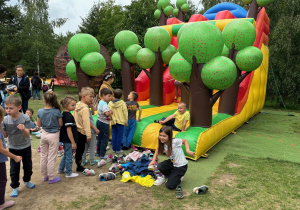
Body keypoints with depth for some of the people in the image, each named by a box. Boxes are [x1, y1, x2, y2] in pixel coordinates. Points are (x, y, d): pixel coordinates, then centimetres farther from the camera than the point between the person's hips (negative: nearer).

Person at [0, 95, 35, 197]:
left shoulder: (25, 118, -19)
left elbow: (27, 135, -22)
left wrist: (24, 129, -44)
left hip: (25, 147, -1)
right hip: (13, 148, 1)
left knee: (28, 166, 16)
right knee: (14, 169, 8)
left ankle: (27, 180, 41)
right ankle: (15, 187, 25)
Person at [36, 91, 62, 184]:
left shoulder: (40, 111, -8)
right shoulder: (57, 111, -18)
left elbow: (39, 125, 2)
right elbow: (60, 124, -8)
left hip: (44, 134, 4)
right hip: (54, 135, -4)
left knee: (43, 156, 18)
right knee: (51, 158, 5)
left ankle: (44, 176, 31)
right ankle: (51, 178, 17)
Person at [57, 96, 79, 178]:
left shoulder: (64, 114, 6)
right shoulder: (69, 116, -23)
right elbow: (69, 130, -24)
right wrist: (73, 142, -20)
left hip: (65, 140, 10)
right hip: (69, 140, -10)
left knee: (66, 155, 24)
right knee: (69, 156, 4)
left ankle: (60, 169, 38)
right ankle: (69, 173, 18)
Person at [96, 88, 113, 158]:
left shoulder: (100, 102, 10)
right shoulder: (104, 104, -20)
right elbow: (107, 113, -34)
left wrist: (109, 113, 6)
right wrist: (111, 112, -13)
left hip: (99, 121, 10)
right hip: (104, 123, -10)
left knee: (100, 138, 18)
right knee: (105, 139, 2)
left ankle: (98, 152, 29)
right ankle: (102, 154, 10)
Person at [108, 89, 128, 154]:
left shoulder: (110, 103, -1)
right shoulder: (122, 103, -9)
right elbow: (125, 113, -7)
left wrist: (111, 119, 14)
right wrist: (126, 121, 2)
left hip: (113, 122, 3)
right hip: (120, 122, -3)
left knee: (114, 135, 12)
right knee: (119, 136, 4)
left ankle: (114, 149, 20)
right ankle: (118, 149, 10)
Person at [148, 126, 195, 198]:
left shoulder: (175, 141, -27)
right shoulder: (163, 144, -9)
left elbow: (185, 141, -10)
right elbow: (158, 149, 12)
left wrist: (188, 150, -23)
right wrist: (153, 160, 4)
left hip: (181, 166, -6)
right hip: (172, 163, 6)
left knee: (169, 186, -14)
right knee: (160, 166, -25)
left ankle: (178, 177, 16)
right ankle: (166, 176, 8)